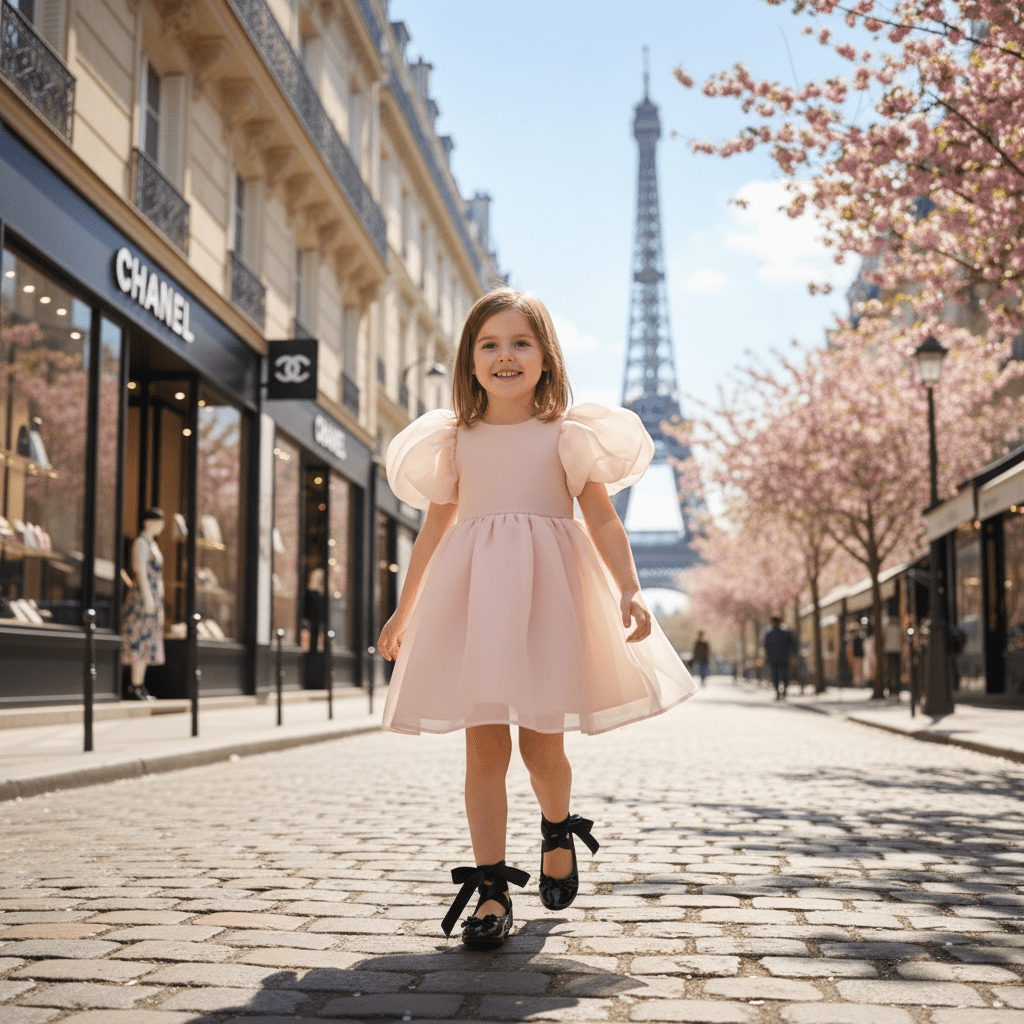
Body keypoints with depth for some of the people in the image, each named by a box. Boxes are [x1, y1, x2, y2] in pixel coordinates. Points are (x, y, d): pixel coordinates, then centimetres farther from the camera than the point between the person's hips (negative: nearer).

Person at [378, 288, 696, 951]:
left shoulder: (567, 434, 6)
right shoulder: (455, 440, 12)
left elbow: (602, 519, 2)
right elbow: (435, 526, 18)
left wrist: (630, 591, -12)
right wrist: (405, 609, 20)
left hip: (548, 591, -2)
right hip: (472, 596, 2)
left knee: (541, 743, 0)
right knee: (484, 743, -3)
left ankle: (559, 833, 32)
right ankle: (491, 887, 4)